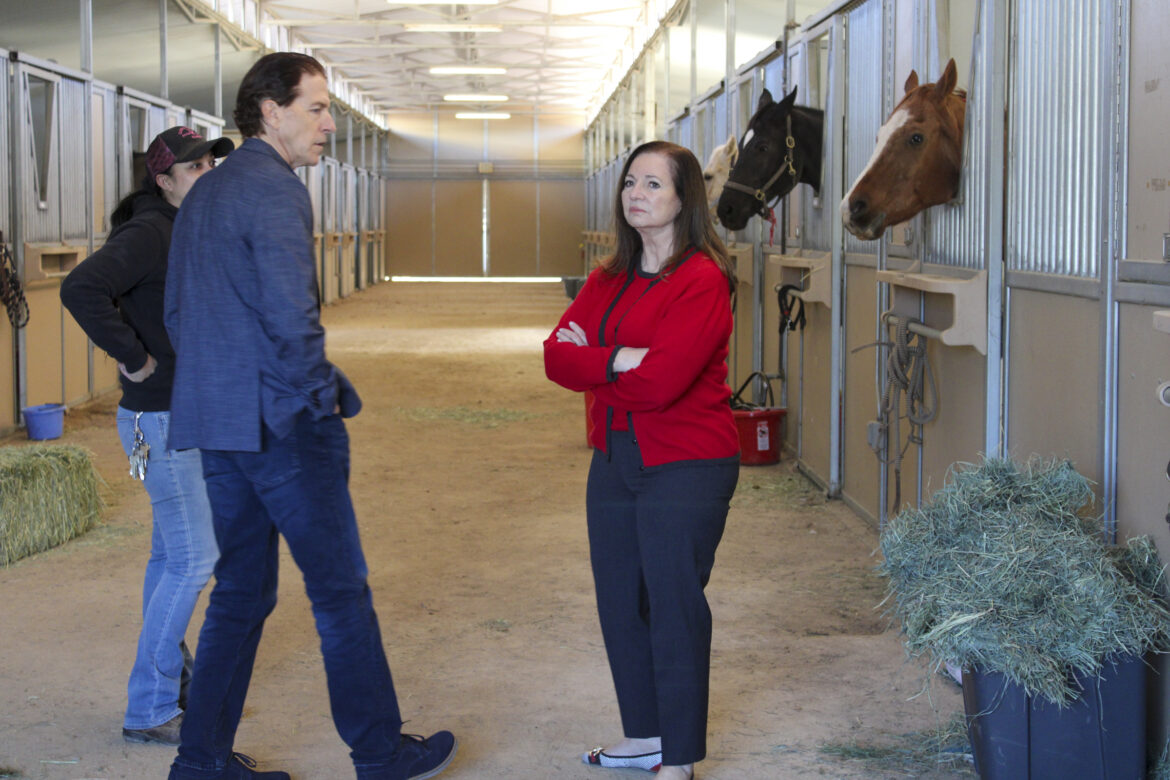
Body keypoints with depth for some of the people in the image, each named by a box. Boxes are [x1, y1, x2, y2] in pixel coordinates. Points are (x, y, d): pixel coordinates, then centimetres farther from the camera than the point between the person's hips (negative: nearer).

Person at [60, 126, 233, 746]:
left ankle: (173, 679, 29)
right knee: (194, 560, -8)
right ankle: (149, 711, -1)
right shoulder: (149, 234, -17)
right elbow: (80, 289, -31)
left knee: (171, 553, 17)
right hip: (162, 420, -9)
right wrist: (135, 359, -25)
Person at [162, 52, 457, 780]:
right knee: (342, 592, 2)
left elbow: (178, 313, 21)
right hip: (282, 422, -9)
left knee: (241, 593, 14)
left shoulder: (204, 193, 16)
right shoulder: (274, 189, -13)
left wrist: (217, 388, 19)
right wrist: (323, 395, -9)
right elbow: (291, 315, -22)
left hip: (216, 425, 9)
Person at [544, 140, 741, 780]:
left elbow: (659, 382, -24)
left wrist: (589, 362, -9)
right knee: (619, 602, 15)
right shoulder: (608, 280, 10)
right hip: (614, 463, 8)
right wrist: (619, 360, -19)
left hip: (685, 469, -8)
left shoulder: (702, 281, -14)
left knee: (675, 607, 0)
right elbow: (556, 355, -1)